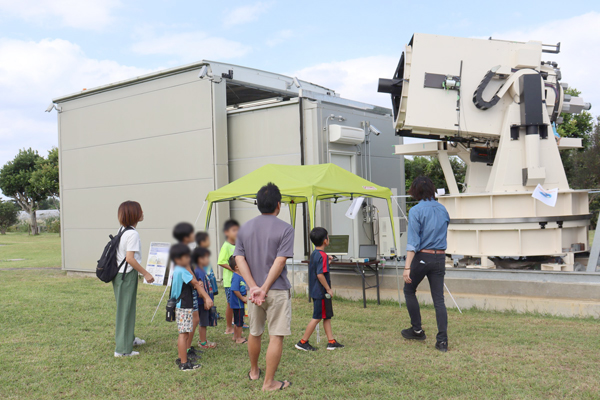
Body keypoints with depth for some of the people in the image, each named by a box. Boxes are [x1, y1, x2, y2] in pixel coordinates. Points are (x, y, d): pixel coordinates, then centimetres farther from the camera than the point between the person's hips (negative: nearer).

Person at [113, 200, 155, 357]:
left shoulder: (122, 230, 9)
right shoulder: (133, 234, -19)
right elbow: (130, 258, -24)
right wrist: (146, 273, -18)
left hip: (119, 274, 9)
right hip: (127, 276, -9)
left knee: (126, 308, 22)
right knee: (126, 310, -1)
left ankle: (129, 339, 39)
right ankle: (122, 349, 7)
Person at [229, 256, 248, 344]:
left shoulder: (240, 276, 10)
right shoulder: (236, 277, -22)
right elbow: (235, 290, -28)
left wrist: (247, 293, 9)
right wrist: (243, 298, -20)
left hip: (240, 303, 10)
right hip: (238, 303, -10)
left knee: (237, 321, 20)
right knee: (239, 321, 0)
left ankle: (235, 336, 31)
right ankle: (239, 338, 10)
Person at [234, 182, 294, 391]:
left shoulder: (245, 228, 5)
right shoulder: (285, 229, -9)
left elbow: (239, 259, -3)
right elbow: (280, 261, -17)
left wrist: (254, 286, -9)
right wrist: (265, 288, -15)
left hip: (253, 290, 5)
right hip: (277, 291, -5)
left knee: (254, 333, 21)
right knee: (276, 337, 3)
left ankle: (254, 371, 39)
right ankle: (269, 382, 6)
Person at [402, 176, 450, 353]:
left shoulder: (416, 211, -10)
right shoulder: (442, 209, 8)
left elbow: (413, 242, -16)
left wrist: (407, 267, -18)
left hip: (422, 257, -5)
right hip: (440, 258, 5)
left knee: (409, 290, 18)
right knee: (439, 300, 5)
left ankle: (417, 330, 22)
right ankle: (442, 341, 1)